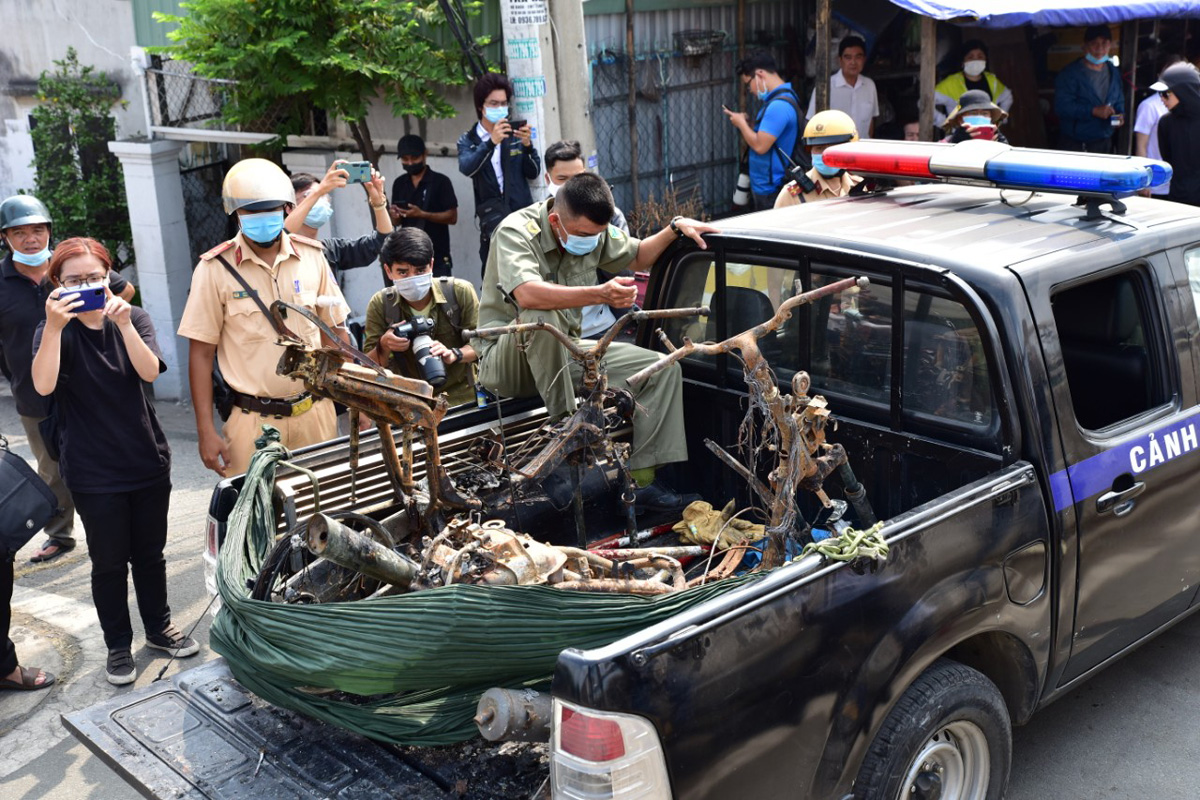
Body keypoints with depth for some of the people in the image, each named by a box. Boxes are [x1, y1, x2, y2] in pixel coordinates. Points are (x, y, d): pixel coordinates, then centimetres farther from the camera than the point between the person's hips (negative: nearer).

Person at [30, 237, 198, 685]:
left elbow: (150, 371, -16)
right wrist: (54, 326, -37)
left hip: (147, 459, 3)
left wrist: (123, 322, -30)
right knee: (109, 561, 5)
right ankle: (118, 645, 21)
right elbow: (43, 385, -25)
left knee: (150, 552, 14)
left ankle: (159, 628, 32)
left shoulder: (133, 318, 1)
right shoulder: (58, 331, -6)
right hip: (94, 471, -2)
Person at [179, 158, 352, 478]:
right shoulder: (215, 269, -5)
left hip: (316, 413, 2)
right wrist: (206, 431, -6)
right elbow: (201, 353, -3)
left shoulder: (312, 256, 2)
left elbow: (336, 330, 9)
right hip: (254, 423, -2)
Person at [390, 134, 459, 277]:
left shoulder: (440, 181, -5)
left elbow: (452, 217, -9)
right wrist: (395, 216, -8)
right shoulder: (399, 184, 10)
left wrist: (422, 214, -20)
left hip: (437, 258, -4)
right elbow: (397, 221, 16)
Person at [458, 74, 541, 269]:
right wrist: (491, 142, -28)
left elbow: (533, 173, 7)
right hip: (492, 216, -1)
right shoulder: (468, 141, 8)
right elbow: (466, 168, -13)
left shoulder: (515, 134, 11)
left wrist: (527, 145, -12)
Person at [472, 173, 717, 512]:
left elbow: (638, 256, 20)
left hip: (563, 354, 7)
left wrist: (675, 227, 4)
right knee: (542, 317, -40)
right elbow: (526, 294, -40)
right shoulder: (516, 231, -21)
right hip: (505, 360, -7)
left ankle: (642, 482, -8)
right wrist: (599, 294, -50)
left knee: (664, 369, -5)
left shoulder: (594, 230, 1)